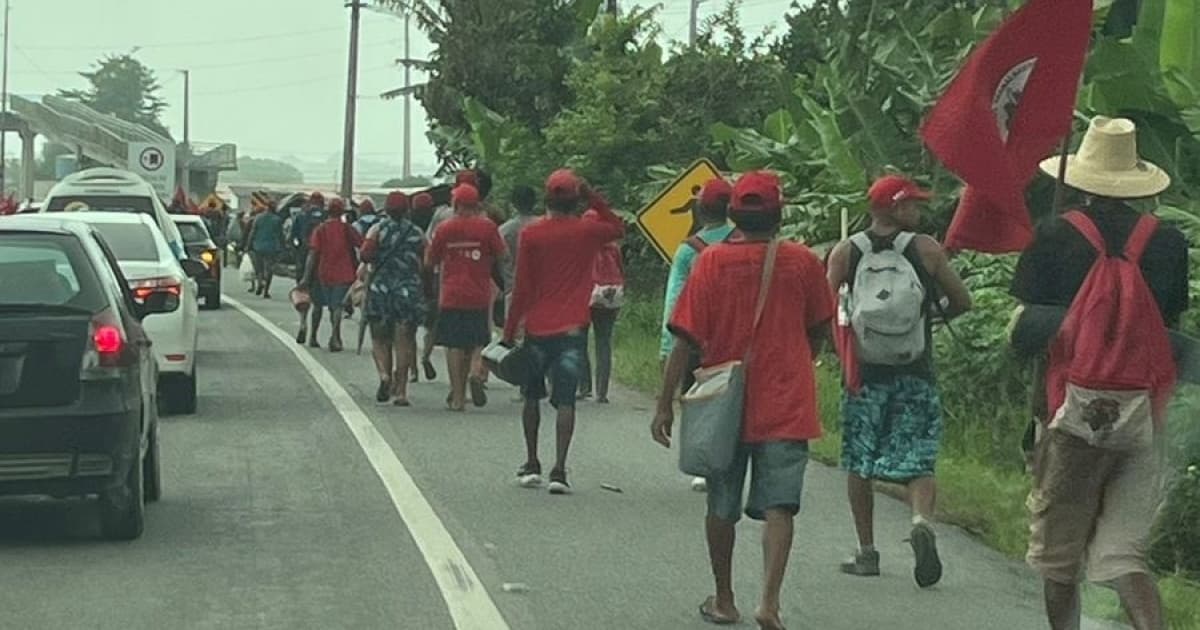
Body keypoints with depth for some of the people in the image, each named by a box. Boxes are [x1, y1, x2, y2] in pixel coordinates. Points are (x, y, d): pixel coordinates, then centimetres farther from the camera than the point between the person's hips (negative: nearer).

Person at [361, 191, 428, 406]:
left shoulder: (378, 229, 0)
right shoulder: (417, 233, 4)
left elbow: (366, 255, -12)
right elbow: (427, 263, 1)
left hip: (380, 290, 0)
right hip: (409, 290, 0)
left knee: (380, 339, 11)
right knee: (404, 341, 2)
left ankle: (384, 374, -14)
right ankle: (400, 390, -2)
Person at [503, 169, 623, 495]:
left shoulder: (531, 234, -4)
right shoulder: (588, 230, -2)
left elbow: (521, 288, -3)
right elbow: (618, 227, 21)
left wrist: (510, 330, 4)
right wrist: (593, 198, 11)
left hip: (537, 329, 0)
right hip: (572, 329, 0)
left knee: (532, 397, 17)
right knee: (565, 400, -2)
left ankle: (532, 464, 21)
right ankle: (559, 469, -12)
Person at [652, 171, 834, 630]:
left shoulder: (712, 261, -7)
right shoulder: (803, 262, -2)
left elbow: (686, 338, -9)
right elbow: (819, 330, 11)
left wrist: (665, 403, -4)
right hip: (786, 405, 0)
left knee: (722, 507, 14)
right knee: (778, 507, 0)